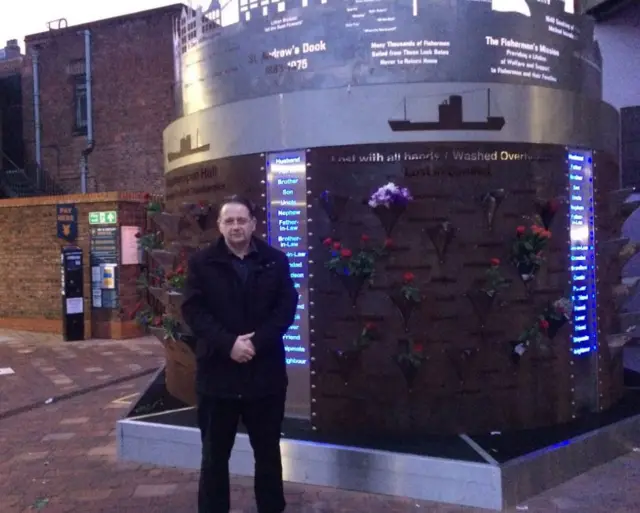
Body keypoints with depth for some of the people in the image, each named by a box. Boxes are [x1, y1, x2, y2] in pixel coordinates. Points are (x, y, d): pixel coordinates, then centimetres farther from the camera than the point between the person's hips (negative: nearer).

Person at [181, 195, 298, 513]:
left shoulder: (276, 261, 3)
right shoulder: (202, 263, 1)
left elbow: (287, 307, -3)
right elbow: (193, 310, -6)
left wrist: (257, 342, -15)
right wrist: (228, 344, -18)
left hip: (266, 371, 1)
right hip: (217, 371, -1)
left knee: (268, 451, 15)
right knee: (214, 454, 11)